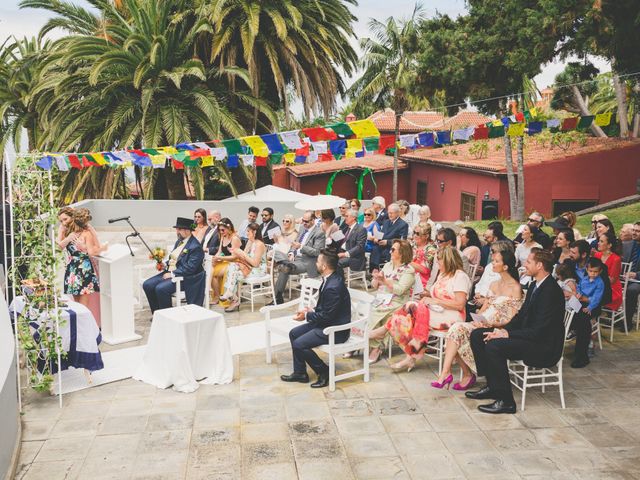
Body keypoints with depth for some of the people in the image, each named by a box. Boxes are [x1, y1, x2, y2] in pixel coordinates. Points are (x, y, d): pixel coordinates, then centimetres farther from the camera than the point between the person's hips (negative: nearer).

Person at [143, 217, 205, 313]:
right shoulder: (179, 241, 13)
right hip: (170, 271, 10)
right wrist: (166, 264, 1)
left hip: (185, 277, -9)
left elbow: (189, 268, -22)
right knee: (147, 285, -4)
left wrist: (173, 274, -21)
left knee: (161, 288, -28)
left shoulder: (195, 247, -17)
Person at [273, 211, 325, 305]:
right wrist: (292, 253, 3)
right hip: (296, 257, 7)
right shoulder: (302, 227, 14)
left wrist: (301, 247, -24)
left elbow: (316, 252, -15)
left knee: (284, 269, -29)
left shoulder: (319, 233, -10)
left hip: (307, 262, -7)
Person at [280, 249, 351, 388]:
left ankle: (324, 373, 1)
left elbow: (327, 316, -24)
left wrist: (307, 316, -12)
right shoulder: (330, 279, 3)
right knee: (294, 334, 10)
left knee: (299, 344, -16)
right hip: (326, 323, 10)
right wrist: (312, 311, 1)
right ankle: (299, 373, 19)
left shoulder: (333, 287, -28)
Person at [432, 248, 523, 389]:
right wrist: (476, 317, -3)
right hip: (484, 323, 7)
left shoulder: (515, 288, -5)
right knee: (456, 328, -21)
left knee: (458, 330, -25)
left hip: (498, 329, -7)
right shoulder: (494, 284, 18)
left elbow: (513, 319, -9)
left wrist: (494, 324, -22)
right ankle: (449, 374, -19)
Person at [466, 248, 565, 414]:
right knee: (478, 335, 2)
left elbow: (539, 331, -25)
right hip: (529, 336, 10)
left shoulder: (552, 291, -22)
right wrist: (503, 330, -3)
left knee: (494, 346, -30)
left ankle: (506, 401, -17)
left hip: (544, 347, -10)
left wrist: (507, 334, -21)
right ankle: (493, 386, 8)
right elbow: (521, 315, 14)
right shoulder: (535, 285, 9)